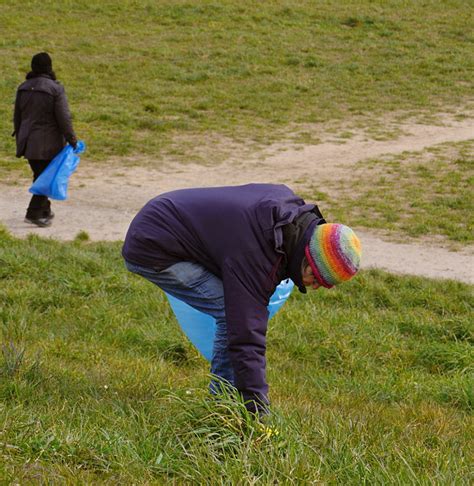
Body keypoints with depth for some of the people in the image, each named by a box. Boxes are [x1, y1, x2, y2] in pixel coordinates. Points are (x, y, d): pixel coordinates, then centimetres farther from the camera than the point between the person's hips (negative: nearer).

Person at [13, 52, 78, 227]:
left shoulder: (23, 88, 4)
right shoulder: (55, 89, -14)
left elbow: (17, 116, 12)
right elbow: (64, 118, -15)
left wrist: (20, 138, 23)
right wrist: (72, 140, -7)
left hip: (28, 142, 6)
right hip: (49, 143, -6)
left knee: (39, 176, 19)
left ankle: (44, 211, 28)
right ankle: (34, 213, -3)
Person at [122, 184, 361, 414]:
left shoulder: (289, 203, -5)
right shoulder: (254, 257, -29)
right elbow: (247, 337, -30)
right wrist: (257, 414, -30)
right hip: (151, 251, -10)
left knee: (238, 312, 7)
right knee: (239, 316, -14)